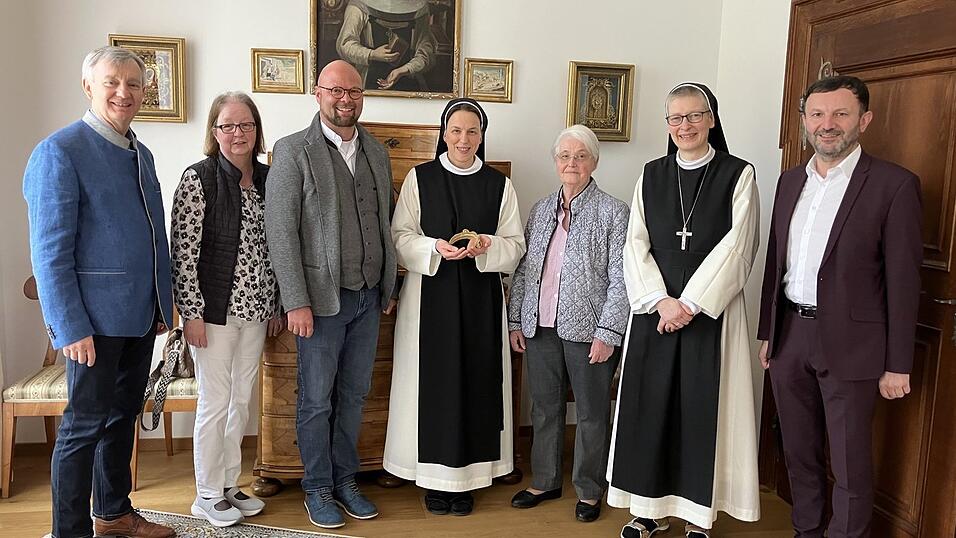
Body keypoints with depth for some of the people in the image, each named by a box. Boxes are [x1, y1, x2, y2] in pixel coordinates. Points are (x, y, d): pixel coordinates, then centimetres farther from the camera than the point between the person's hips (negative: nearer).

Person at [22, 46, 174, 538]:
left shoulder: (140, 154, 12)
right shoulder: (60, 151, -11)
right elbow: (50, 251, -15)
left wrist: (162, 305, 15)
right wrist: (72, 327, -18)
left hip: (140, 315, 8)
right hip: (95, 320, -7)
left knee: (123, 417, 17)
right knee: (85, 425, 3)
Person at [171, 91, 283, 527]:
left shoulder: (267, 178, 7)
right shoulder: (198, 178, -10)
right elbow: (183, 253, -12)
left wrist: (276, 306, 11)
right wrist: (192, 312, -15)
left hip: (255, 310, 6)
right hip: (215, 310, -6)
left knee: (242, 401, 14)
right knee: (215, 403, 2)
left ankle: (229, 485, 29)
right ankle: (207, 495, 20)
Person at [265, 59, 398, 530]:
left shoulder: (377, 152, 10)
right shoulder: (293, 151, -7)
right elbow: (281, 231, -11)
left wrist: (388, 287, 11)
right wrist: (297, 302, -15)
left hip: (368, 298, 5)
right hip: (322, 299, -5)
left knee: (353, 395, 15)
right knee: (316, 400, 7)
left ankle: (345, 480, 30)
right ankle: (318, 487, 24)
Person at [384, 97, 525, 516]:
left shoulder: (499, 184, 6)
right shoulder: (419, 178, 2)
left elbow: (516, 244, 7)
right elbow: (400, 236, 1)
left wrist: (488, 245, -14)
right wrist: (435, 248, -17)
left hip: (480, 296, 1)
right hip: (430, 293, -1)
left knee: (476, 382, 4)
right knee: (433, 383, 2)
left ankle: (467, 475, 18)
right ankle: (435, 476, 16)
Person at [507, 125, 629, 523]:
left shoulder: (612, 212, -4)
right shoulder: (541, 209, 12)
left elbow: (620, 278, -9)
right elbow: (522, 269, 14)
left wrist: (608, 332, -14)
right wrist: (516, 320, 9)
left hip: (587, 330, -4)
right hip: (540, 327, 5)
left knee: (591, 413, 7)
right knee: (545, 408, 15)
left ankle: (589, 490, 24)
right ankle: (545, 481, 31)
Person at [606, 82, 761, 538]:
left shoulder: (737, 174, 0)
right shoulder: (651, 175, 8)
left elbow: (735, 246, -8)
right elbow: (635, 244, 3)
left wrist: (690, 303, -13)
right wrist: (661, 300, -10)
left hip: (711, 309, -2)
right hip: (654, 308, 3)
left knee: (702, 408, 3)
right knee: (650, 406, 6)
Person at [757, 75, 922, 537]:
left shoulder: (894, 184, -9)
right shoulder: (790, 181, 9)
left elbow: (902, 280, -9)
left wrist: (898, 365, -9)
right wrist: (767, 333, 13)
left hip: (850, 343, -5)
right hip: (790, 335, 6)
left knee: (850, 465, 7)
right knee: (799, 453, 18)